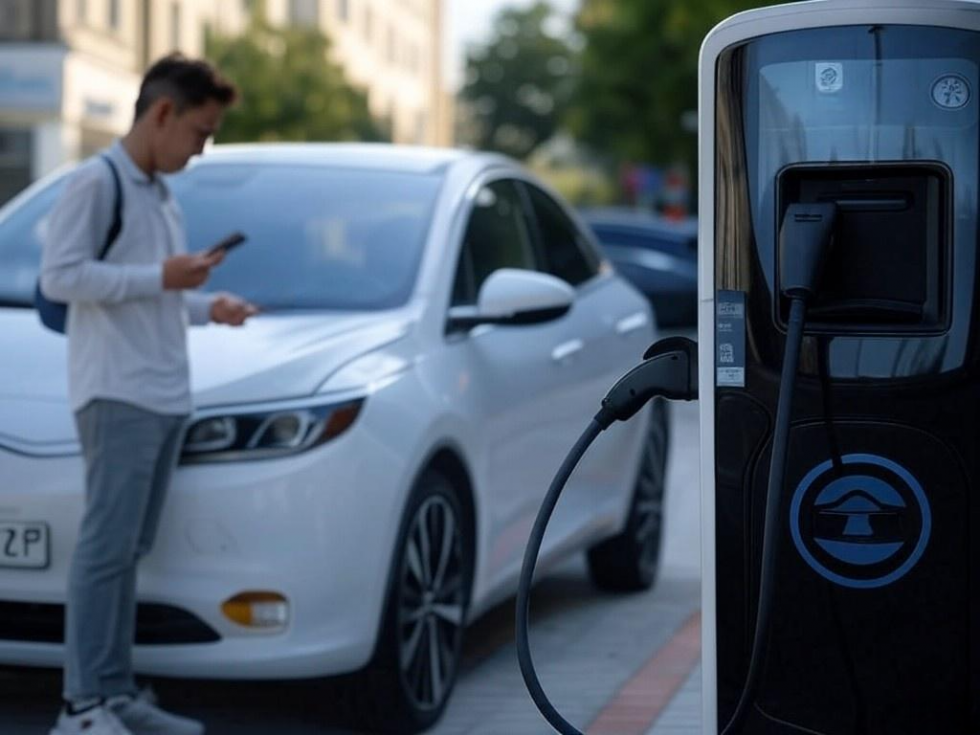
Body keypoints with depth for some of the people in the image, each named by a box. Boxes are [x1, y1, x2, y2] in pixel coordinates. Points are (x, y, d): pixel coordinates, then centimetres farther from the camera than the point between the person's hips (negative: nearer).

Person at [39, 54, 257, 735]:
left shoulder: (163, 195, 22)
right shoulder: (97, 182, -6)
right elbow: (58, 276, -14)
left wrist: (209, 306, 11)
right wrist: (161, 278, -16)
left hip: (166, 396, 9)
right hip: (117, 395, -9)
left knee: (129, 550, 8)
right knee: (107, 546, -11)